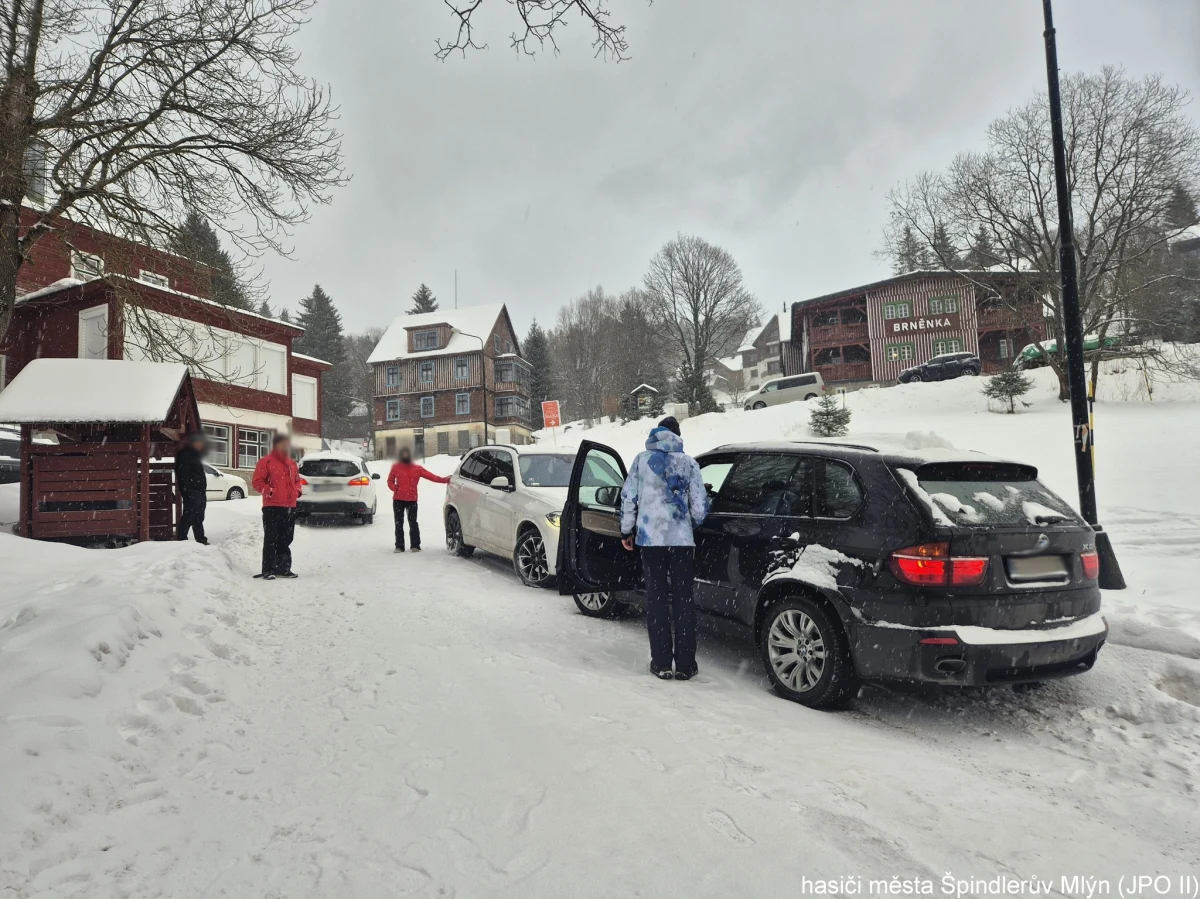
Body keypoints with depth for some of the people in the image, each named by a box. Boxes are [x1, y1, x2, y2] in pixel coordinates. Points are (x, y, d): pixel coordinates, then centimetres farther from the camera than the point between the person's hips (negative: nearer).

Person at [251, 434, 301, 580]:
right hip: (272, 507, -7)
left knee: (286, 539, 12)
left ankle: (283, 568, 20)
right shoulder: (266, 461, -4)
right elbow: (257, 481, -7)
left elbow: (297, 479, 28)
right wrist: (269, 491, -18)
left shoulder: (292, 463, 18)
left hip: (290, 507, 7)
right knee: (271, 540, -6)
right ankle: (268, 570, -1)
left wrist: (297, 491, 10)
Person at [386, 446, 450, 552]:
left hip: (412, 500, -1)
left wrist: (445, 480, -10)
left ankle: (415, 545, 5)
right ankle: (399, 546, 11)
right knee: (399, 523, 5)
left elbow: (431, 476, -1)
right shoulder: (396, 467, 6)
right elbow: (390, 481, 15)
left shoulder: (417, 468, 4)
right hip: (398, 500, 1)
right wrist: (394, 488, -6)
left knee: (413, 523, -2)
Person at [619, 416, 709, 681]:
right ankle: (685, 664, 9)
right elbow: (700, 505, 2)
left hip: (651, 538, 0)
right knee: (683, 599, 7)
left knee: (656, 599, 5)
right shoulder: (689, 463, 4)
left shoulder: (643, 460, 3)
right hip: (682, 539, 1)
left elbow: (628, 498, 2)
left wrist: (627, 531, 13)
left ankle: (661, 663, 6)